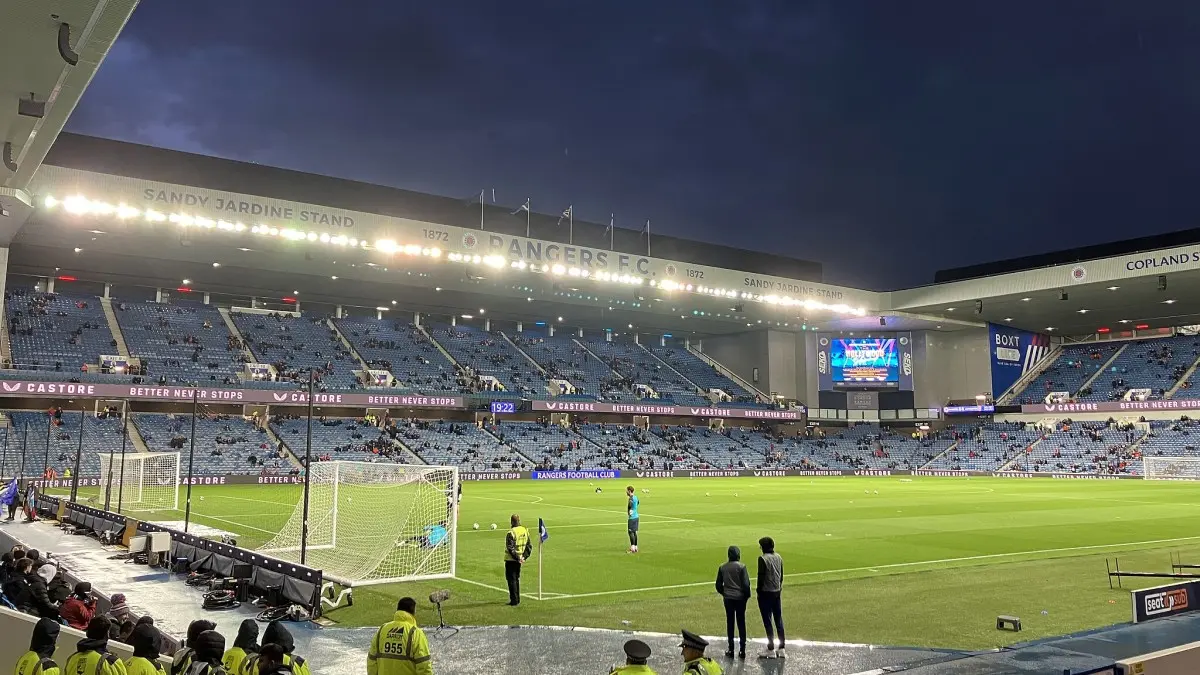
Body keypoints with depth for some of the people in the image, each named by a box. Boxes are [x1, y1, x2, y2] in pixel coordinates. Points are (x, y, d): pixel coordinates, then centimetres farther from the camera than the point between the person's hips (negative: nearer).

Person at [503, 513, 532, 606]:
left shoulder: (511, 532, -18)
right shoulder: (525, 531, 5)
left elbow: (510, 548, -22)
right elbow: (529, 546, 8)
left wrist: (517, 557, -15)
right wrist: (524, 557, 5)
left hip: (511, 559, -7)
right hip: (519, 559, 7)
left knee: (511, 579, 0)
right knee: (516, 579, 19)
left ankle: (514, 601, -1)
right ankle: (517, 599, 25)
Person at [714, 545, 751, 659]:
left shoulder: (722, 568, 1)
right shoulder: (741, 567, -9)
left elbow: (718, 585, 4)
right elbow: (746, 584, -12)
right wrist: (747, 596, 2)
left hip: (728, 599, 2)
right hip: (740, 598, -2)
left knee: (730, 623, 10)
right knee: (741, 623, 6)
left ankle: (731, 650, 11)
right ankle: (742, 650, 6)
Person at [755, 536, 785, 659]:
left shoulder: (763, 559, -16)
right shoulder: (778, 557, 6)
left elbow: (761, 577, -15)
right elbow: (781, 575, 11)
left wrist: (759, 591, -6)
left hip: (766, 593, -7)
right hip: (777, 592, 7)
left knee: (767, 621, 1)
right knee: (779, 620, 11)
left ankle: (771, 649, 5)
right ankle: (781, 649, 15)